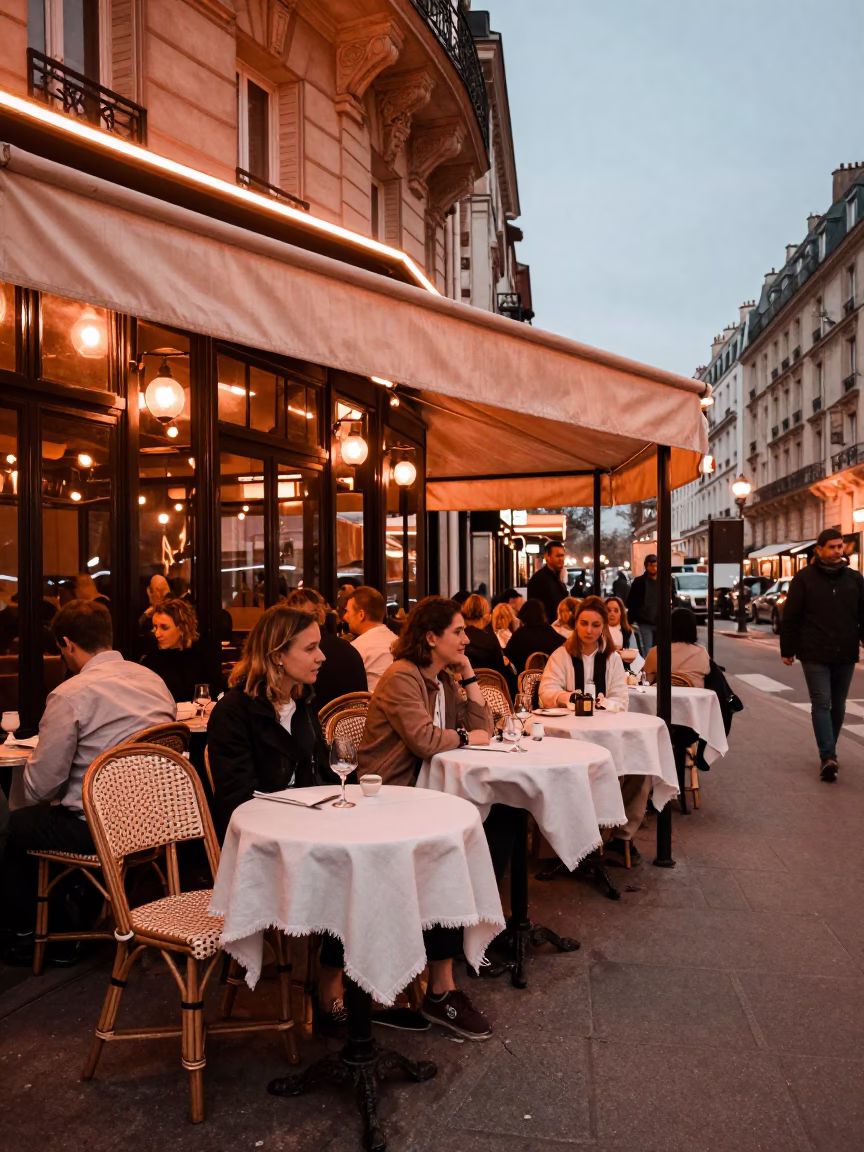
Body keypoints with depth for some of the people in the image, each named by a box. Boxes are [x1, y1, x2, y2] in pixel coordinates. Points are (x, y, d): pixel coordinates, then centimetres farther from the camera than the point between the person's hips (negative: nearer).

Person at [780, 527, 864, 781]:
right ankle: (828, 757, -11)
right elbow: (790, 617, -2)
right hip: (815, 655, -4)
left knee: (838, 706, 12)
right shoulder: (804, 578, -2)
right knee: (821, 704, -8)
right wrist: (787, 650, -3)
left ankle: (828, 754, 26)